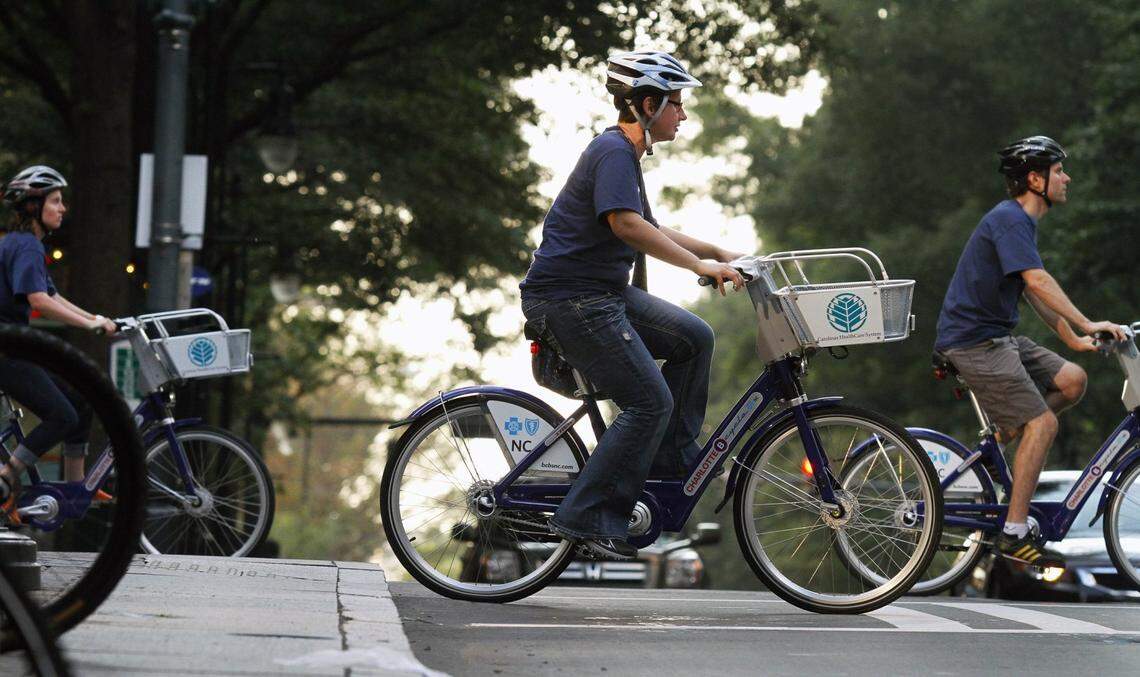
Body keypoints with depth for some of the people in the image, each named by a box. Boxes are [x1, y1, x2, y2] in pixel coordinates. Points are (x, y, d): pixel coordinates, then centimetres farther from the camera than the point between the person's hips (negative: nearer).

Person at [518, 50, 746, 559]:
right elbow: (625, 224, -30)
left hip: (603, 292, 10)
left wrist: (719, 254, 23)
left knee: (694, 338, 7)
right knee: (650, 402, -13)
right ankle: (586, 517, -11)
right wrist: (699, 265, -31)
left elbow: (648, 232, 28)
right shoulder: (613, 151, -15)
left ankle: (672, 459, 14)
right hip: (569, 299, -10)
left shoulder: (625, 153, 18)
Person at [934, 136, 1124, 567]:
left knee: (1072, 380, -1)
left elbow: (1034, 293, 22)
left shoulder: (1020, 221, 17)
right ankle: (1014, 534, -11)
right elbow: (1038, 281, -27)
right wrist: (1087, 325, -30)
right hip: (974, 341, -10)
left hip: (998, 337, 10)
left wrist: (1074, 340, 17)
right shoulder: (1009, 219, -16)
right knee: (1043, 422, -14)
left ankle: (1002, 434, 10)